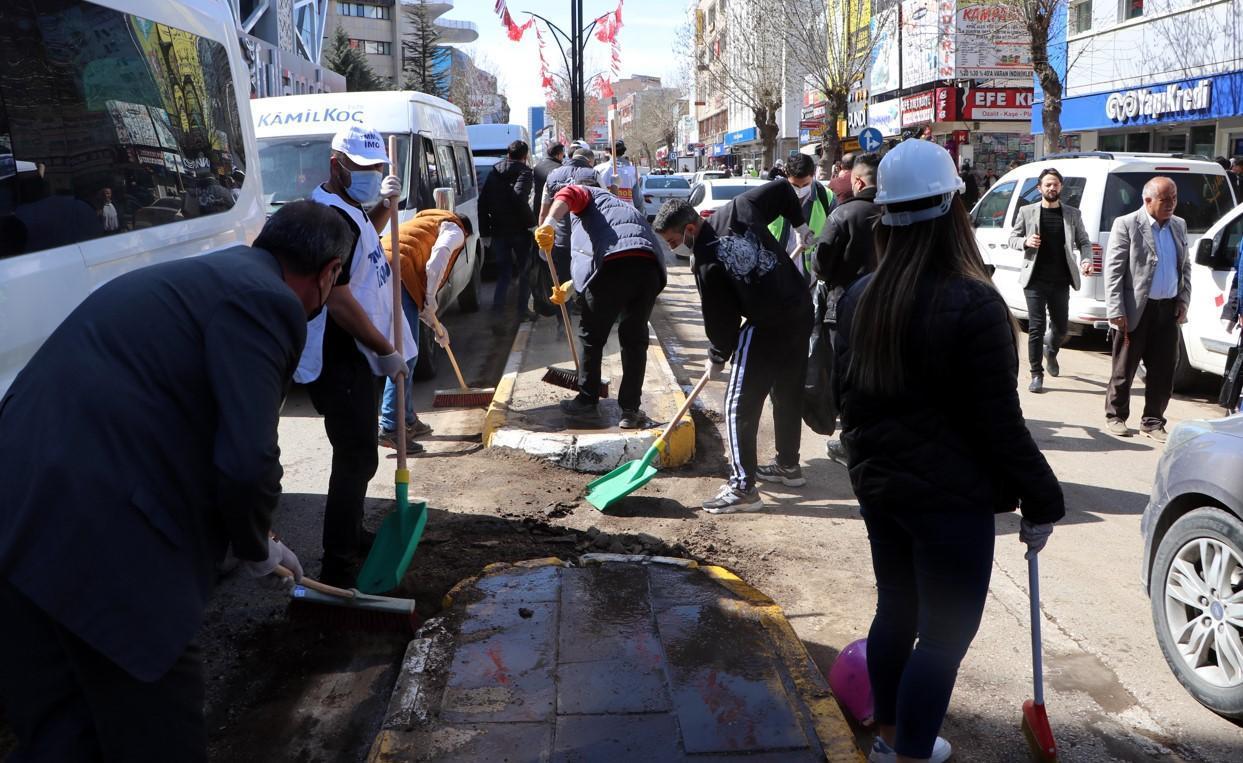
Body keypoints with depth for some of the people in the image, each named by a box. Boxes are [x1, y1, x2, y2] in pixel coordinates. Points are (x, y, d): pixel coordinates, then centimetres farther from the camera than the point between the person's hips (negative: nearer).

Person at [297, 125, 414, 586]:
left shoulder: (351, 209, 11)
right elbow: (339, 299, -27)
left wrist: (385, 205, 15)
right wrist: (387, 350, -20)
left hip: (361, 356, 11)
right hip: (341, 360, -11)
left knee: (357, 453, 21)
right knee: (357, 458, -9)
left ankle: (351, 536, 36)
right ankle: (338, 569, -4)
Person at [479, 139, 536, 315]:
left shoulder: (494, 173, 11)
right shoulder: (524, 172, -6)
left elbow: (482, 202, 8)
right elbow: (519, 198, -24)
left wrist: (485, 232, 11)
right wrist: (531, 221, -15)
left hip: (498, 231, 4)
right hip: (519, 230, -4)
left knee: (503, 272, 13)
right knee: (526, 271, 11)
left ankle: (497, 309, 3)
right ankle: (523, 310, 11)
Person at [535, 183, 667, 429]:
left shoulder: (588, 196, 25)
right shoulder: (627, 208, 43)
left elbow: (568, 195, -3)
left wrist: (549, 223, -19)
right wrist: (569, 290, 42)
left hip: (613, 264, -6)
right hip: (650, 266, 6)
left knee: (591, 335, 13)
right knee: (635, 339, 18)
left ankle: (588, 400, 26)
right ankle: (631, 410, 18)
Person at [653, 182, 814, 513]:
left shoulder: (705, 262, -15)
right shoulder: (739, 208, 0)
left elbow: (720, 319, -9)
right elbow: (782, 188, 8)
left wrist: (717, 357, 9)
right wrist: (800, 226, 19)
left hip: (766, 328, -8)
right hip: (801, 311, 8)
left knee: (739, 406, -1)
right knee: (789, 393, 21)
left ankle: (743, 487, -1)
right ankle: (788, 465, 36)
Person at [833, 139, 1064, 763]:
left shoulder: (859, 297, 1)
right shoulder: (971, 304, -20)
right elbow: (1000, 423, -17)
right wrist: (1041, 502, -6)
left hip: (878, 484, 8)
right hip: (951, 497, -7)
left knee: (895, 611, 21)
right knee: (945, 635, 5)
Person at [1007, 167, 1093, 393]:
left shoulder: (1073, 214, 8)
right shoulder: (1027, 212, 4)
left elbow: (1084, 241, 10)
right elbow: (1013, 237, 9)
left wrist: (1086, 260, -10)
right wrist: (1025, 242, -13)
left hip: (1060, 281, 2)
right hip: (1035, 280, -2)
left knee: (1060, 328, 13)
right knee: (1036, 328, -5)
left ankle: (1051, 351, 47)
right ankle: (1037, 375, 3)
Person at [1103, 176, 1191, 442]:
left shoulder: (1179, 226, 11)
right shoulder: (1126, 225, -7)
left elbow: (1185, 266, 18)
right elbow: (1113, 271, -10)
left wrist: (1183, 301, 6)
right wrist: (1116, 311, -14)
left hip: (1169, 308, 5)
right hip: (1136, 310, -5)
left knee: (1163, 370, 8)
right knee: (1124, 368, 6)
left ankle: (1152, 421, 19)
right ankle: (1115, 416, 21)